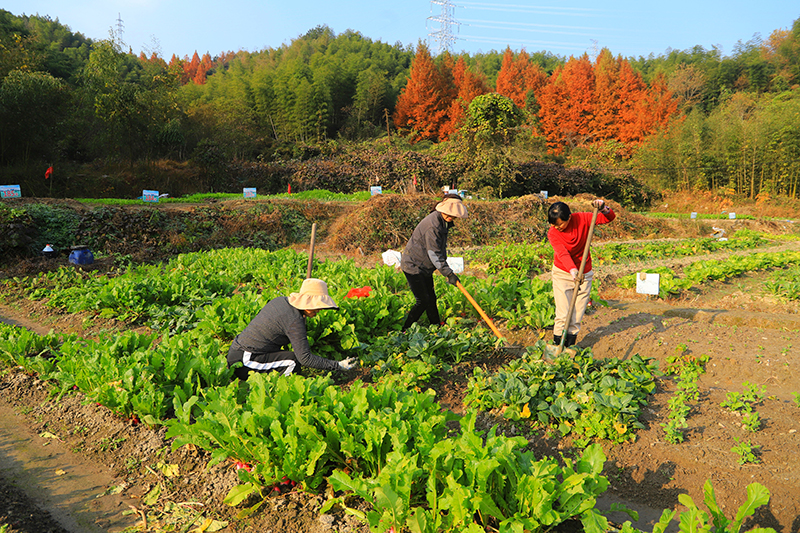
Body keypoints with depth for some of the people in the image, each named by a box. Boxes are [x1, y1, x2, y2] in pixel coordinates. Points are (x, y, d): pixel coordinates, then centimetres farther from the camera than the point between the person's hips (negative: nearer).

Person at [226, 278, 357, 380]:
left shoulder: (281, 300, 5)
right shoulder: (294, 321, -20)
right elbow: (305, 358, -21)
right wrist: (338, 365, -20)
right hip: (243, 362, -9)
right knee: (294, 361, -16)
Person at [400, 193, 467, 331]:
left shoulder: (442, 222, 6)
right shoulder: (433, 225, -27)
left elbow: (440, 249, 17)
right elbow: (434, 254, -27)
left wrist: (445, 268, 19)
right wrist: (448, 273, -27)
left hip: (424, 267, 10)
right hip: (413, 266, -10)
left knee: (431, 299, 13)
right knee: (423, 301, -8)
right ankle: (405, 331, 3)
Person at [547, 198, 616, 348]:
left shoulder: (582, 219, -13)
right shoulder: (552, 233, -17)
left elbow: (610, 218, -7)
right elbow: (562, 254, -32)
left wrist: (603, 208, -29)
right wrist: (573, 271, -48)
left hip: (585, 273, 2)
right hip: (562, 273, -2)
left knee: (578, 312, 5)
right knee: (562, 314, -8)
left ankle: (570, 345, 15)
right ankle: (558, 344, 1)